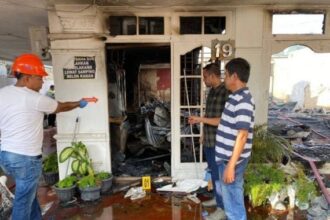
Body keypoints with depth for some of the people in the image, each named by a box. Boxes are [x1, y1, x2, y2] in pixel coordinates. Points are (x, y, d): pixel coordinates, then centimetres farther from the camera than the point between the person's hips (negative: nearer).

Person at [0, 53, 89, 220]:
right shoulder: (34, 98, -17)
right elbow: (61, 107, -3)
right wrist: (79, 103, 14)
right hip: (26, 158, -8)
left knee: (28, 193, 24)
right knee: (23, 201, 7)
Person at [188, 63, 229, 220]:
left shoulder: (226, 92, -20)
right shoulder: (212, 91, 9)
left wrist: (200, 119, -24)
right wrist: (203, 133, 18)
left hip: (218, 143, -9)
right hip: (208, 141, 9)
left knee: (218, 174, 3)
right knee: (213, 172, 21)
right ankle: (217, 198, 39)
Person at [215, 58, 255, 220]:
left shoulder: (243, 100, -22)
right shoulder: (236, 97, 10)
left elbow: (242, 135, -25)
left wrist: (231, 165, -24)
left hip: (232, 160, -10)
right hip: (228, 157, 10)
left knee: (232, 203, 5)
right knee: (233, 199, 22)